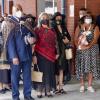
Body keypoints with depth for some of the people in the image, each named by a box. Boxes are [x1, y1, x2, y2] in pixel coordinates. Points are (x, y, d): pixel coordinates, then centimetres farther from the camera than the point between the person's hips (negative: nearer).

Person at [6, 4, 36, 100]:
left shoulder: (28, 24, 11)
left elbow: (33, 36, 20)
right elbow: (10, 41, -11)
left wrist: (33, 39, -5)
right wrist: (14, 56, -18)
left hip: (27, 55, 5)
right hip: (16, 56, -5)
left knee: (27, 76, 11)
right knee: (15, 77, 4)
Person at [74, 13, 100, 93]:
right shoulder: (79, 27, 9)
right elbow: (76, 38, 2)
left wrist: (88, 46, -23)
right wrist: (78, 46, -17)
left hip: (92, 49, -1)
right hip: (81, 50, 1)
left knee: (91, 66, -1)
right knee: (81, 67, 0)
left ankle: (90, 86, 5)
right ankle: (82, 85, 9)